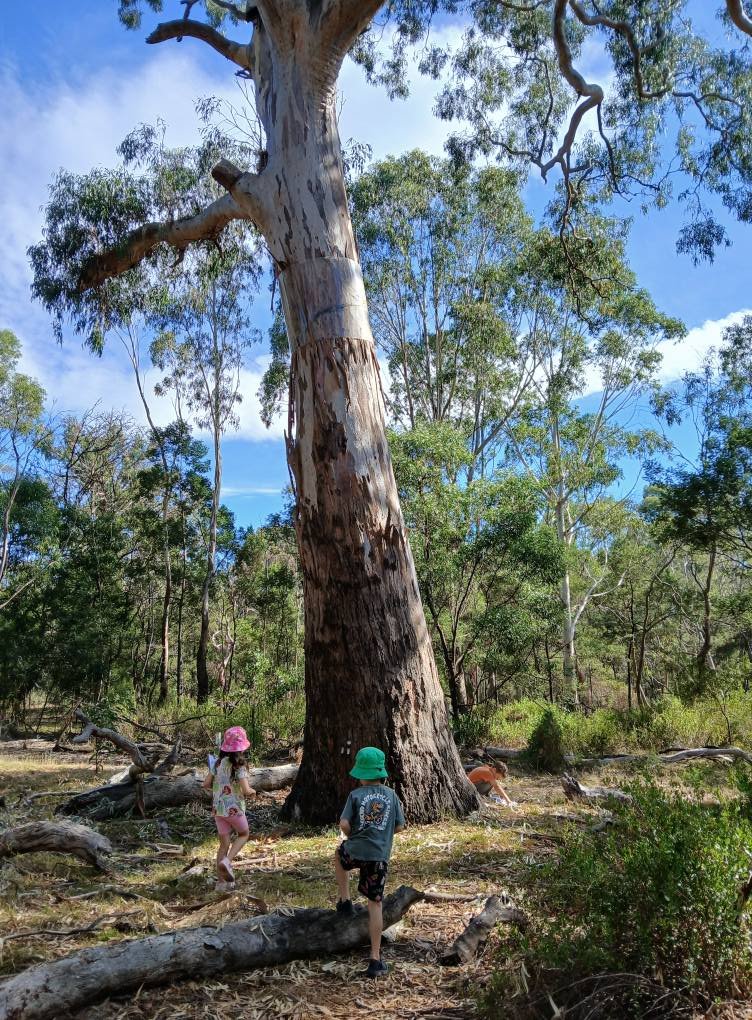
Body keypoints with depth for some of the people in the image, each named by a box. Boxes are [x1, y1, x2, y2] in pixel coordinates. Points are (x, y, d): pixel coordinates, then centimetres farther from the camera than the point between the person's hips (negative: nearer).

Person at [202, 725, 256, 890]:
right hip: (234, 809, -5)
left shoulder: (218, 763, 0)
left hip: (218, 809, 5)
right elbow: (246, 790, -22)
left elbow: (206, 784, 2)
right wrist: (253, 791, -1)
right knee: (243, 834, 20)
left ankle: (221, 881, 17)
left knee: (224, 844, 14)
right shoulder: (239, 766, -17)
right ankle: (227, 861, -2)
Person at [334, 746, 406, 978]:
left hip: (355, 852, -1)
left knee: (339, 854, 34)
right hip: (380, 856, 2)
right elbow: (400, 827, 6)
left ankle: (345, 901, 29)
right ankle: (375, 959, 9)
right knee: (375, 905, 9)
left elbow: (344, 824, -11)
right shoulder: (391, 796, 2)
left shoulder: (356, 795, -5)